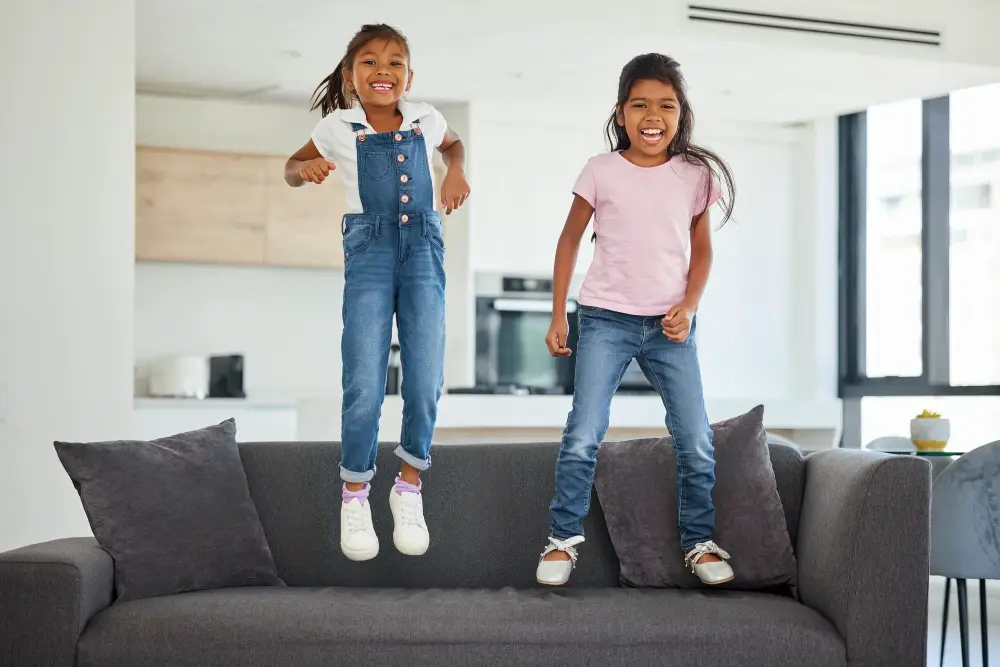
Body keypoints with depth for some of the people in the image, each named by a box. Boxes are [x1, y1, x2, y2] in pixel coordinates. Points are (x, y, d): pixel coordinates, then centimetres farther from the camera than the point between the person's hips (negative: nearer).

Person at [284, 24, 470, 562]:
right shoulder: (338, 128, 0)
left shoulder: (425, 120, 6)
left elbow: (453, 143, 29)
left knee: (426, 381, -3)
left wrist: (457, 171, 8)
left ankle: (409, 487, 17)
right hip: (368, 250, -2)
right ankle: (355, 494, 12)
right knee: (364, 385, -9)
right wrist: (305, 169, -7)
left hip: (423, 247, 2)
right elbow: (292, 168, 15)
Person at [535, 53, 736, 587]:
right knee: (583, 435, -8)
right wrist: (558, 317, 3)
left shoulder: (695, 175, 2)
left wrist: (688, 307, -5)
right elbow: (570, 241, 6)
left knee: (696, 441, 1)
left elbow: (702, 249, 11)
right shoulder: (601, 171, -2)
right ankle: (563, 539, 5)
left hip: (669, 326, 2)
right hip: (606, 320, -2)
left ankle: (699, 542, 15)